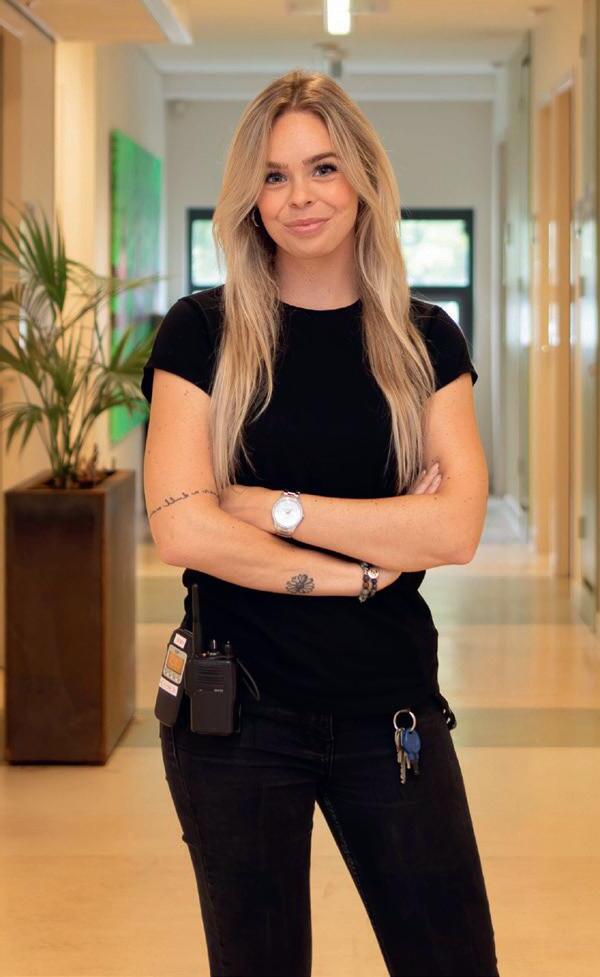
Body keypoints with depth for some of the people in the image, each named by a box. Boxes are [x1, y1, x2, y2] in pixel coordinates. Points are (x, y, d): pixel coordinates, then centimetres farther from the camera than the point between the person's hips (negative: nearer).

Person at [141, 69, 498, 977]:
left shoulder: (424, 339, 4)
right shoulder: (204, 332, -3)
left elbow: (456, 528, -9)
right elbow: (181, 528, -14)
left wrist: (270, 505, -14)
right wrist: (365, 567, -11)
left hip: (392, 714, 2)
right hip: (236, 716, -2)